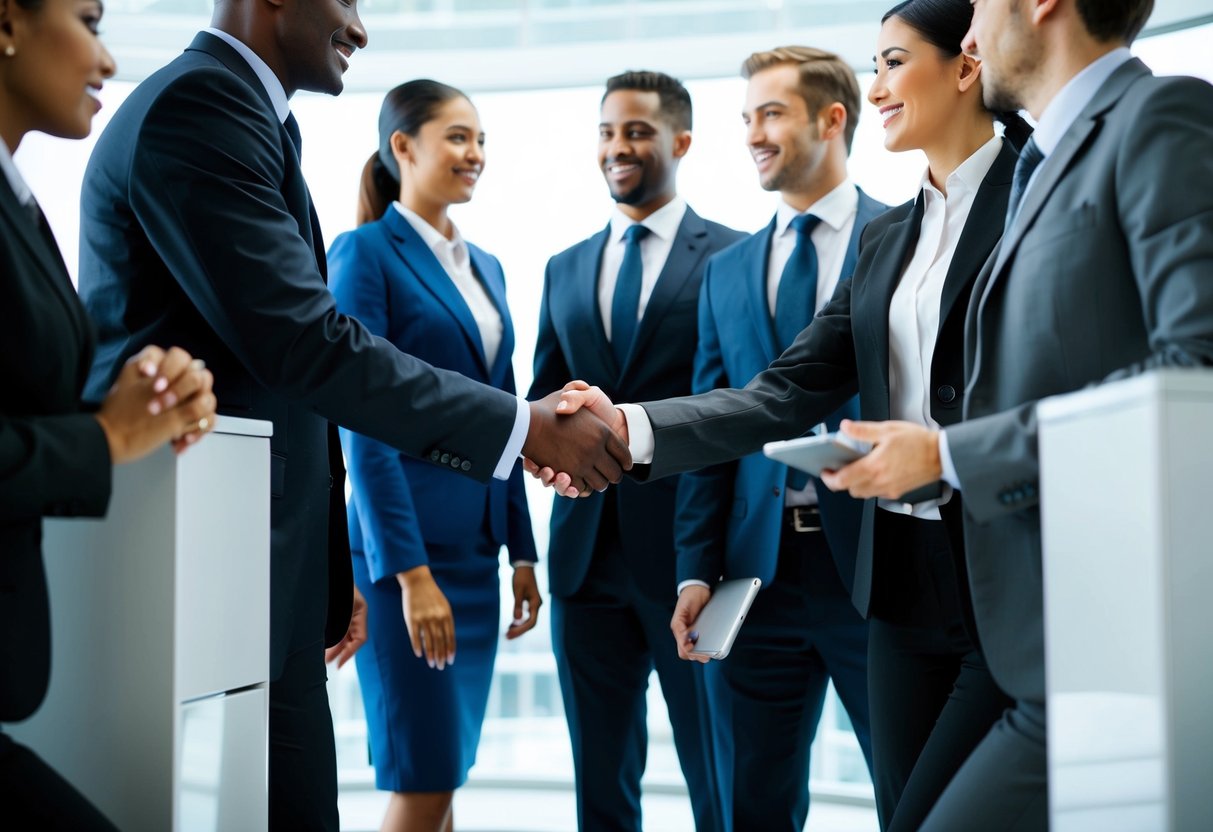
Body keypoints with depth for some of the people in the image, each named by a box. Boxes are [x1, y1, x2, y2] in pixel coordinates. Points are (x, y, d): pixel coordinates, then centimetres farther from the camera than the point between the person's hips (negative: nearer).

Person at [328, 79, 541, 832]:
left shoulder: (487, 266, 15)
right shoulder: (366, 251, -7)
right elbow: (364, 424, -14)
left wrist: (524, 552, 13)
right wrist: (410, 572, -19)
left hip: (478, 547, 7)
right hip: (405, 544, -7)